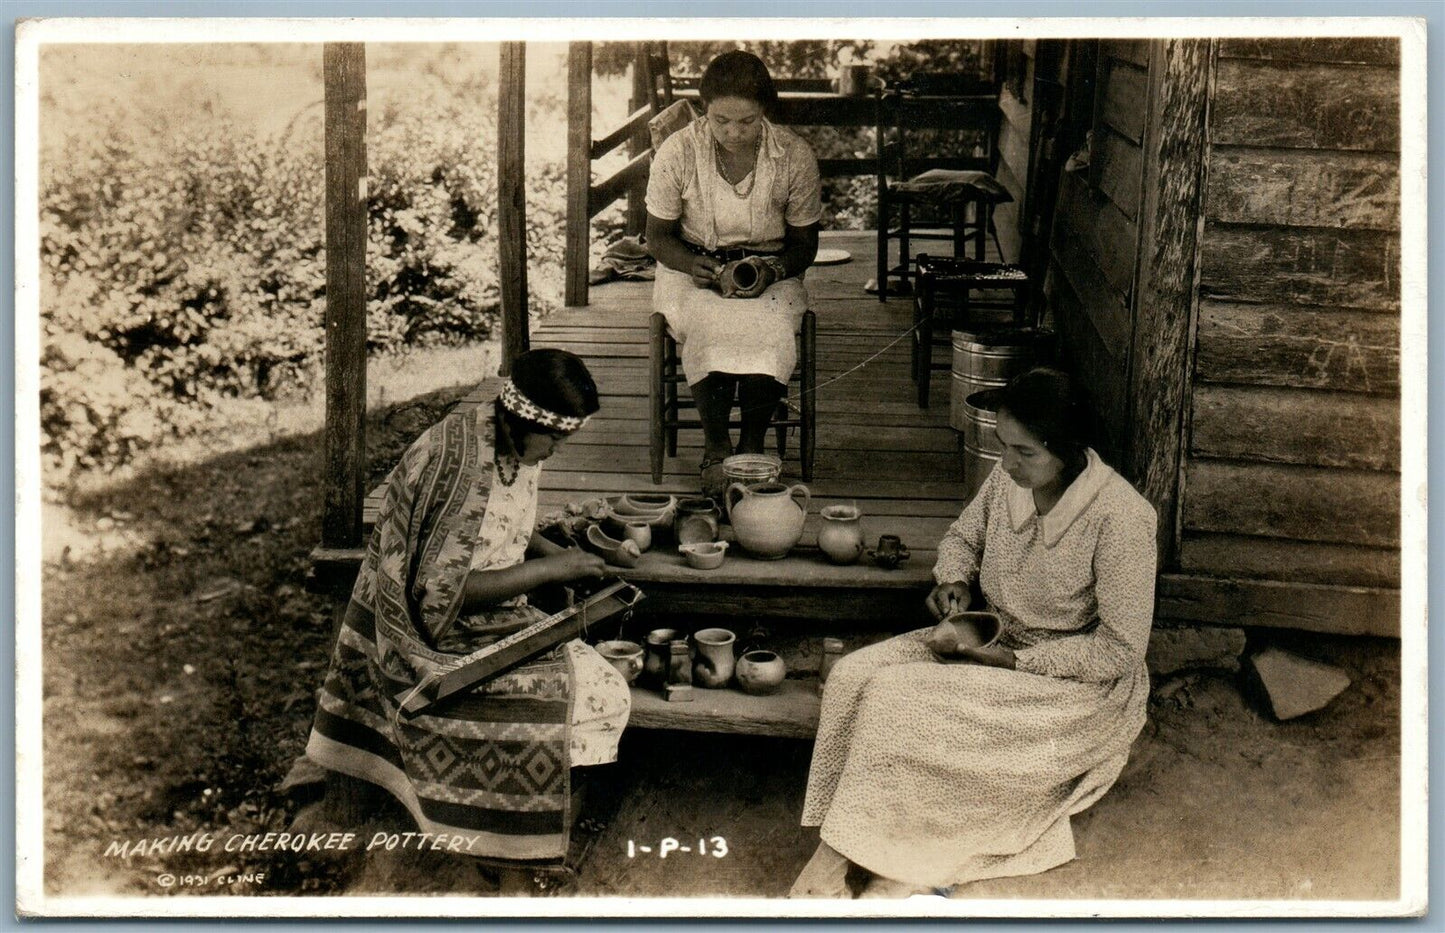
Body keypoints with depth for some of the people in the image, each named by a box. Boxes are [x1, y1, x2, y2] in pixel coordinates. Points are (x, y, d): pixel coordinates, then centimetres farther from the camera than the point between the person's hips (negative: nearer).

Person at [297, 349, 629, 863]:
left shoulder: (519, 448, 2)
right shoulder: (451, 459, -25)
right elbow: (443, 588, -26)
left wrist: (558, 553, 1)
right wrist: (548, 569, -21)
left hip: (494, 617, 9)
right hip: (427, 636, -9)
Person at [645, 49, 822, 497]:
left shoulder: (795, 157, -10)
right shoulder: (677, 152, -11)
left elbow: (804, 243, 2)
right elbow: (657, 235, 1)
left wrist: (771, 270, -19)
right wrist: (692, 264, -20)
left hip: (770, 271, 1)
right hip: (693, 270, 0)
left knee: (770, 331, -34)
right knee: (710, 328, -35)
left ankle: (752, 447, -11)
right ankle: (716, 450, -13)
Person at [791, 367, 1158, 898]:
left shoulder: (1121, 518, -23)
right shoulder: (1009, 478, -3)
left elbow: (1121, 650, -19)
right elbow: (963, 536, 18)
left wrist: (1014, 661, -22)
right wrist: (953, 581, -5)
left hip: (1074, 683, -7)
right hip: (993, 640, 8)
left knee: (899, 698, -26)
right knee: (854, 675, -16)